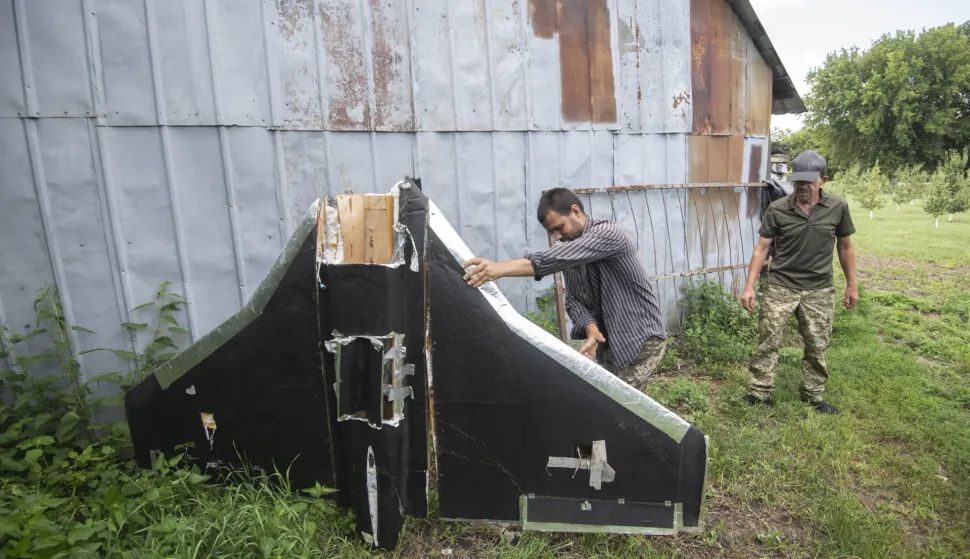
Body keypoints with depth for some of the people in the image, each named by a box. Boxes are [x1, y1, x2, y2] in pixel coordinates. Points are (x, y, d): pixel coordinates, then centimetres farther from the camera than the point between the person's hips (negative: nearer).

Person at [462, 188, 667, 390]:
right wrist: (591, 327, -21)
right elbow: (573, 299, 0)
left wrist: (502, 268, -48)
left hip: (642, 340, -7)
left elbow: (561, 258, -39)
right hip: (608, 341, 7)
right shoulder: (571, 248, 4)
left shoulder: (607, 233, -21)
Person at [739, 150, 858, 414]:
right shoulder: (777, 209, -8)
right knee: (768, 341, 0)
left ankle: (813, 395, 28)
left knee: (817, 346, 11)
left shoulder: (838, 207, -2)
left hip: (819, 290, 2)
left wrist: (851, 285, 10)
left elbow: (845, 247, 9)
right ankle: (760, 392, 10)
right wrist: (749, 286, -12)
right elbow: (762, 248, -6)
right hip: (780, 287, -2)